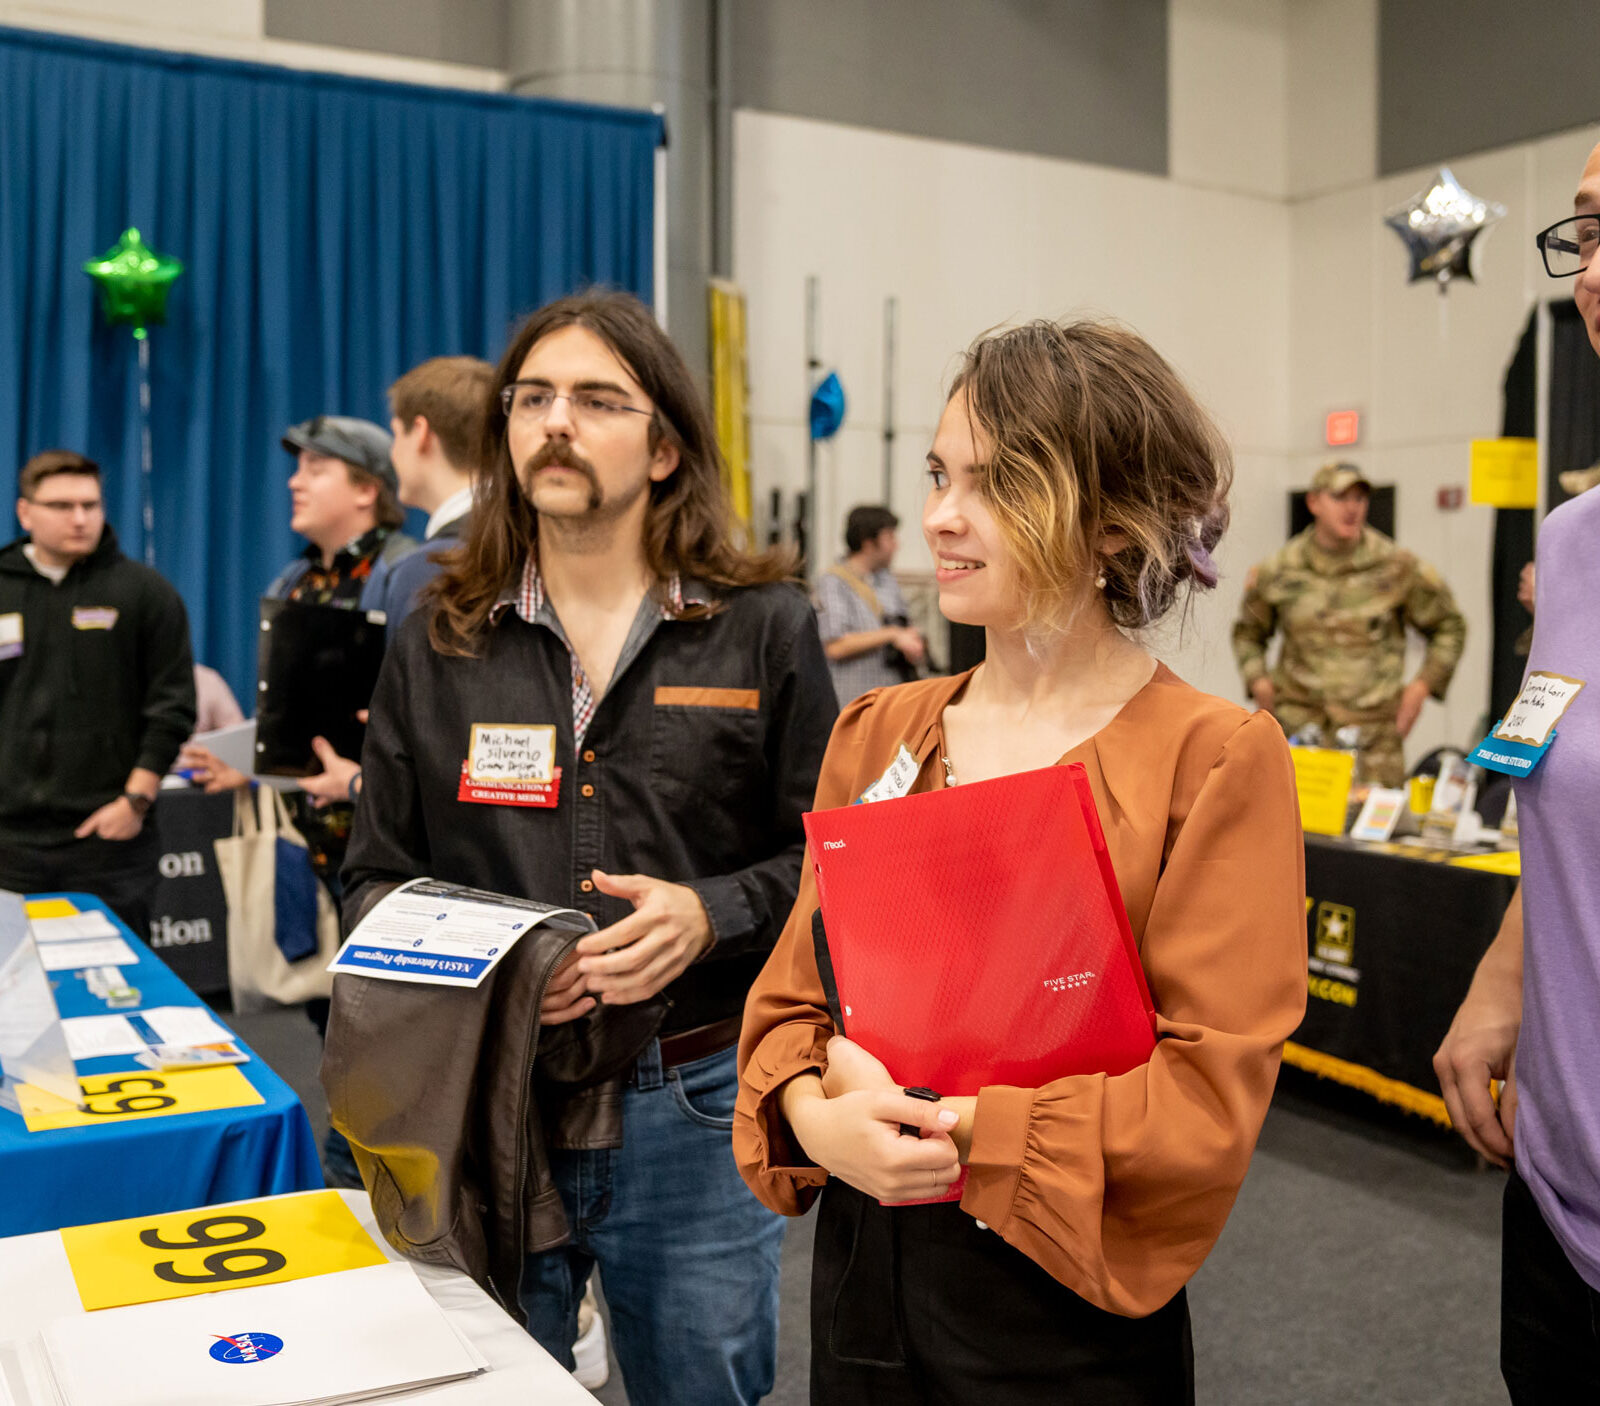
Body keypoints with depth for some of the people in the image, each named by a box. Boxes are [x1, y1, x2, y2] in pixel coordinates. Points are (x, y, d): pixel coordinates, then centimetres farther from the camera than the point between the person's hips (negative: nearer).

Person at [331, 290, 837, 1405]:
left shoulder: (764, 629, -1)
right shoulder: (439, 643, 6)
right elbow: (378, 877, 8)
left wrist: (709, 915, -19)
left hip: (692, 1115, -1)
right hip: (479, 1108, 2)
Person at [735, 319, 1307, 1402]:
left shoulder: (1217, 759, -12)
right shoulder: (876, 735, 3)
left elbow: (1209, 1091, -16)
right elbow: (794, 991, 5)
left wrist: (947, 1126, -18)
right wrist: (818, 1115, -15)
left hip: (1063, 1316, -4)